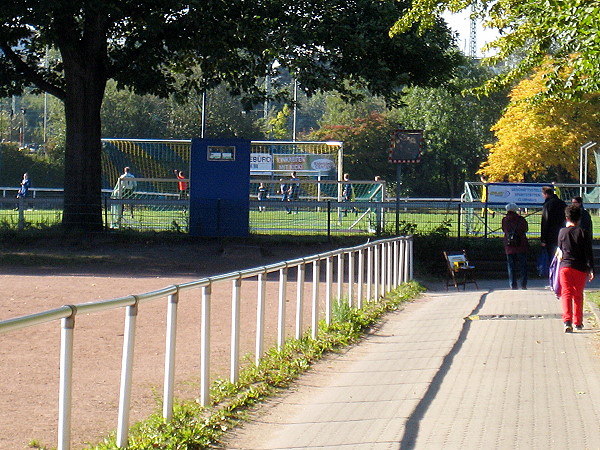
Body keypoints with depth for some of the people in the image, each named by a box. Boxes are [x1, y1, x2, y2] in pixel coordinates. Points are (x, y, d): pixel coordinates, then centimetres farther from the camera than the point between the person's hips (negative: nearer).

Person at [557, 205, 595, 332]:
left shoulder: (562, 232, 3)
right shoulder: (584, 233, -2)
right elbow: (589, 253, -5)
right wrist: (591, 270, -4)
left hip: (565, 266, 0)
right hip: (580, 268, 0)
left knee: (566, 293, -3)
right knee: (578, 295, 14)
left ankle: (567, 320, -22)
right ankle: (578, 322, 20)